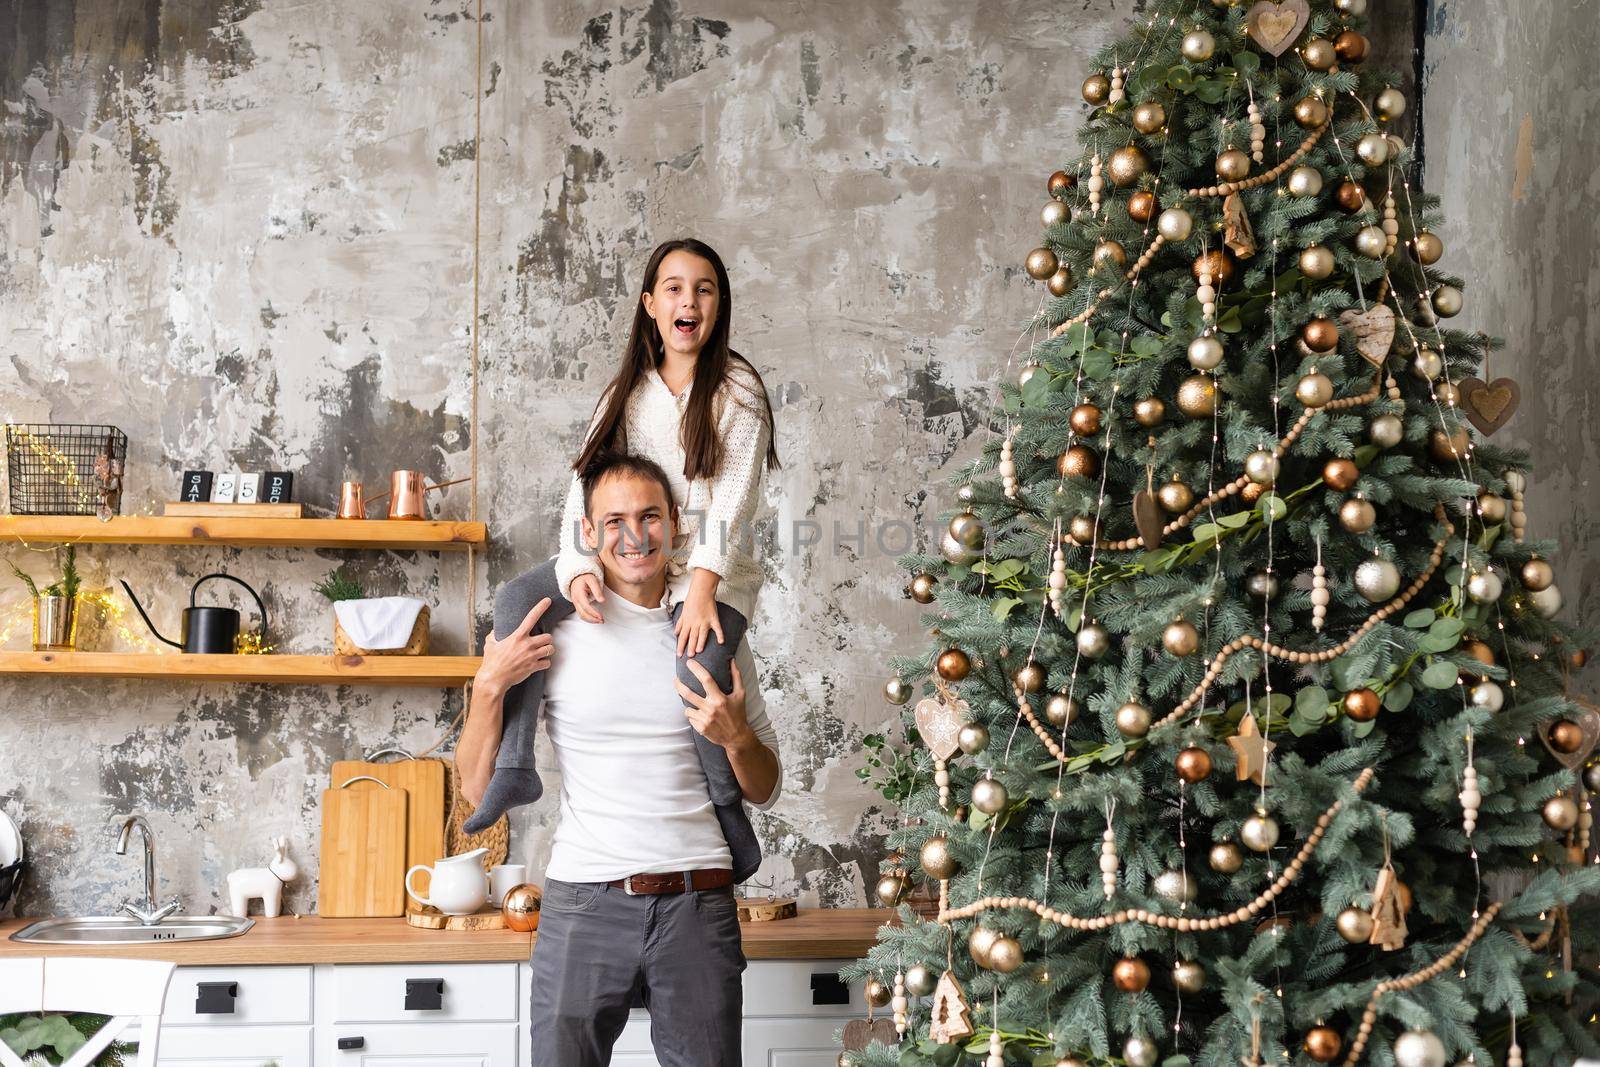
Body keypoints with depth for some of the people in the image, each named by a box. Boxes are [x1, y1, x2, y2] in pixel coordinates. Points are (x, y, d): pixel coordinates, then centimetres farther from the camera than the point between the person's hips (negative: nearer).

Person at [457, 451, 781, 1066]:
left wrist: (737, 737, -7)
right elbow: (477, 786, 3)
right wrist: (489, 686, -11)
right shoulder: (552, 630, 1)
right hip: (584, 901, -1)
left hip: (698, 905, 2)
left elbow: (764, 792, 14)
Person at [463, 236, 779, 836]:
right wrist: (579, 568, -18)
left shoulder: (737, 390, -2)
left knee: (699, 670, -33)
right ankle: (514, 770, -9)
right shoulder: (628, 391, 10)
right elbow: (585, 482, 1)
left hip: (713, 568, -5)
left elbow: (735, 494, -13)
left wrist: (702, 587, -26)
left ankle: (727, 809, -10)